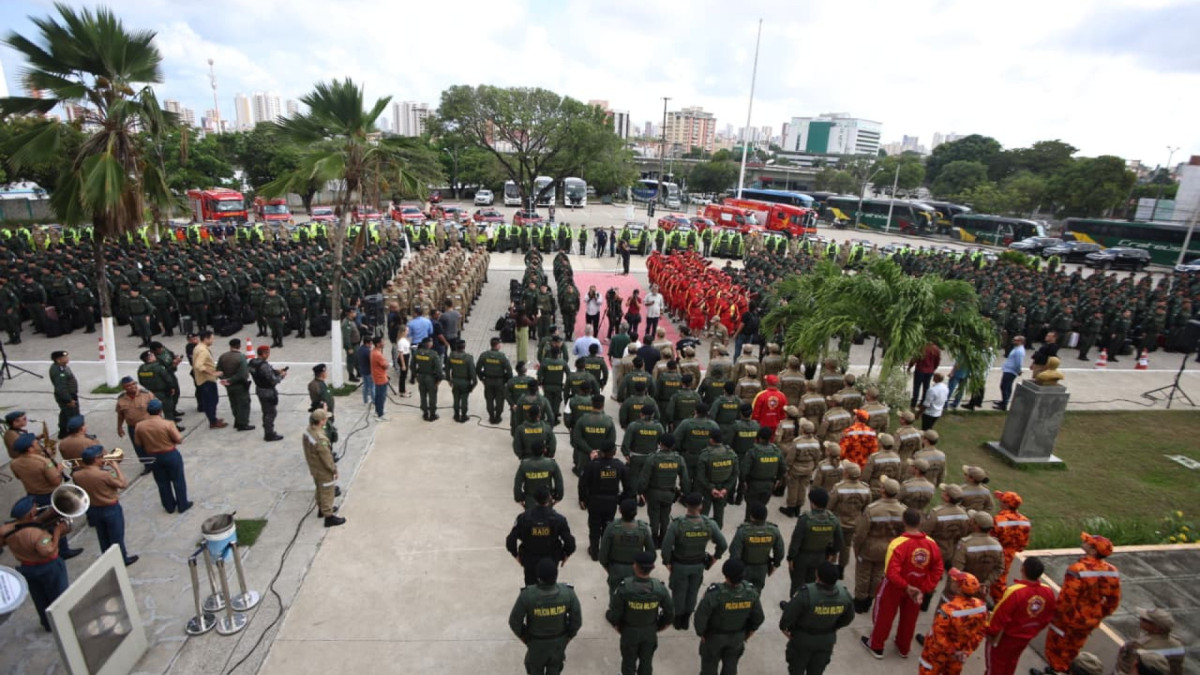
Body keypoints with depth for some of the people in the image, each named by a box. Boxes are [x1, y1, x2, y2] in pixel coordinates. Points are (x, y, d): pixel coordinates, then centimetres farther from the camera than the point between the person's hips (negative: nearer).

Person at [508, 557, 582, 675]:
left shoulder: (527, 595, -36)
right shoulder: (568, 593, -31)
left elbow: (514, 621, -20)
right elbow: (577, 621, -17)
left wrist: (522, 636, 0)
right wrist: (569, 636, 3)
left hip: (536, 642, -1)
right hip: (559, 640, 1)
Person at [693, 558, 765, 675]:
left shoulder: (715, 593, -39)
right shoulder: (751, 592, -27)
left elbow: (700, 616, -28)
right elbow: (758, 616, -12)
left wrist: (701, 632, -8)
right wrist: (751, 629, 8)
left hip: (714, 635, -3)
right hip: (738, 635, 3)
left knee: (709, 663, 23)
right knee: (730, 664, 27)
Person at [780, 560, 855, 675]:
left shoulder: (806, 594, -36)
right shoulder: (844, 594, -21)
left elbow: (789, 614, -25)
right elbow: (848, 618, -1)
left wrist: (783, 627, -3)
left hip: (802, 639, -4)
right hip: (827, 641, 4)